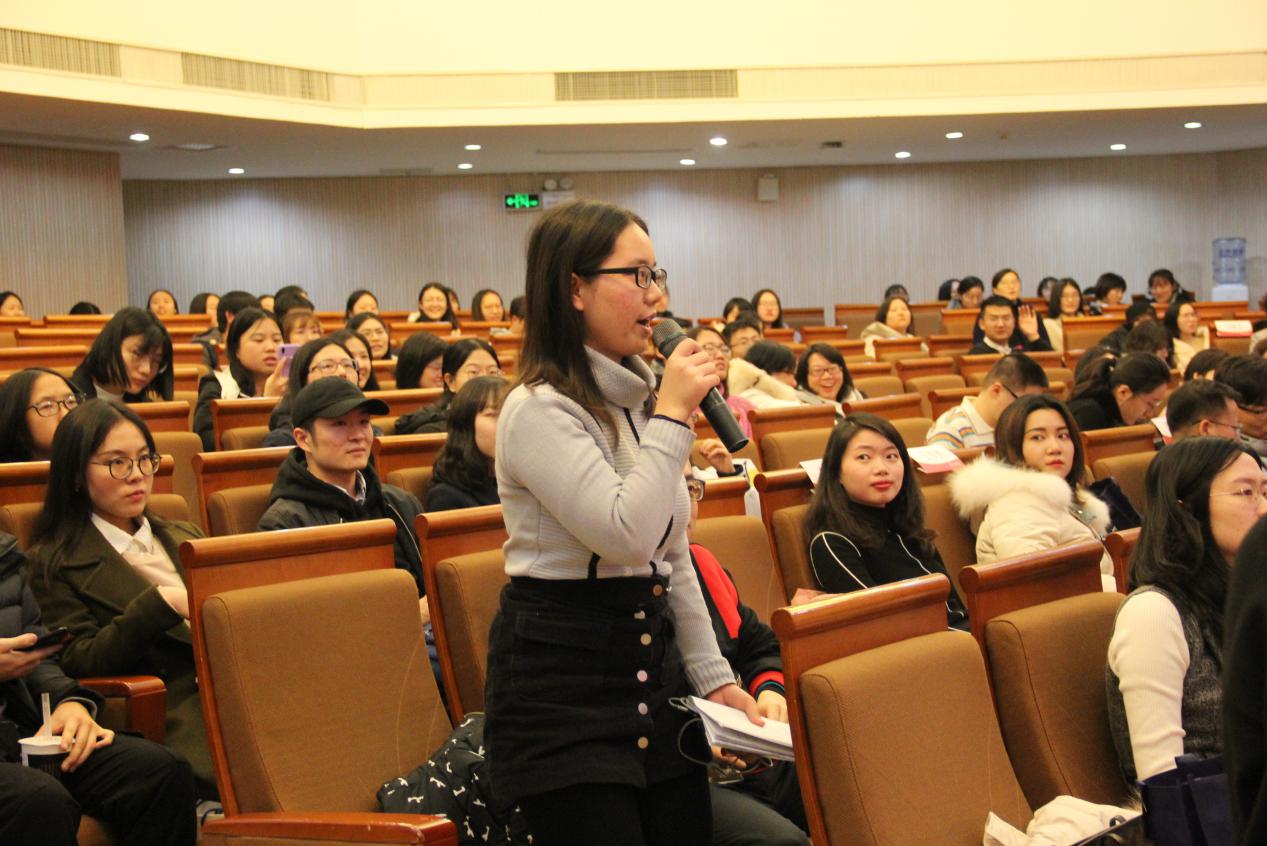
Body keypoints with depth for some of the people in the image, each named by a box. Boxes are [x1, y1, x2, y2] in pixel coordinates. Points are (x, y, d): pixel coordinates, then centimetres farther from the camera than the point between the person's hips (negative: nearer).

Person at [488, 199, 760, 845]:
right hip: (561, 680, -8)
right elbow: (626, 533, -26)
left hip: (653, 661, 8)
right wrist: (673, 416, -17)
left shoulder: (635, 400, 11)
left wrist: (713, 675, 12)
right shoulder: (540, 410, -15)